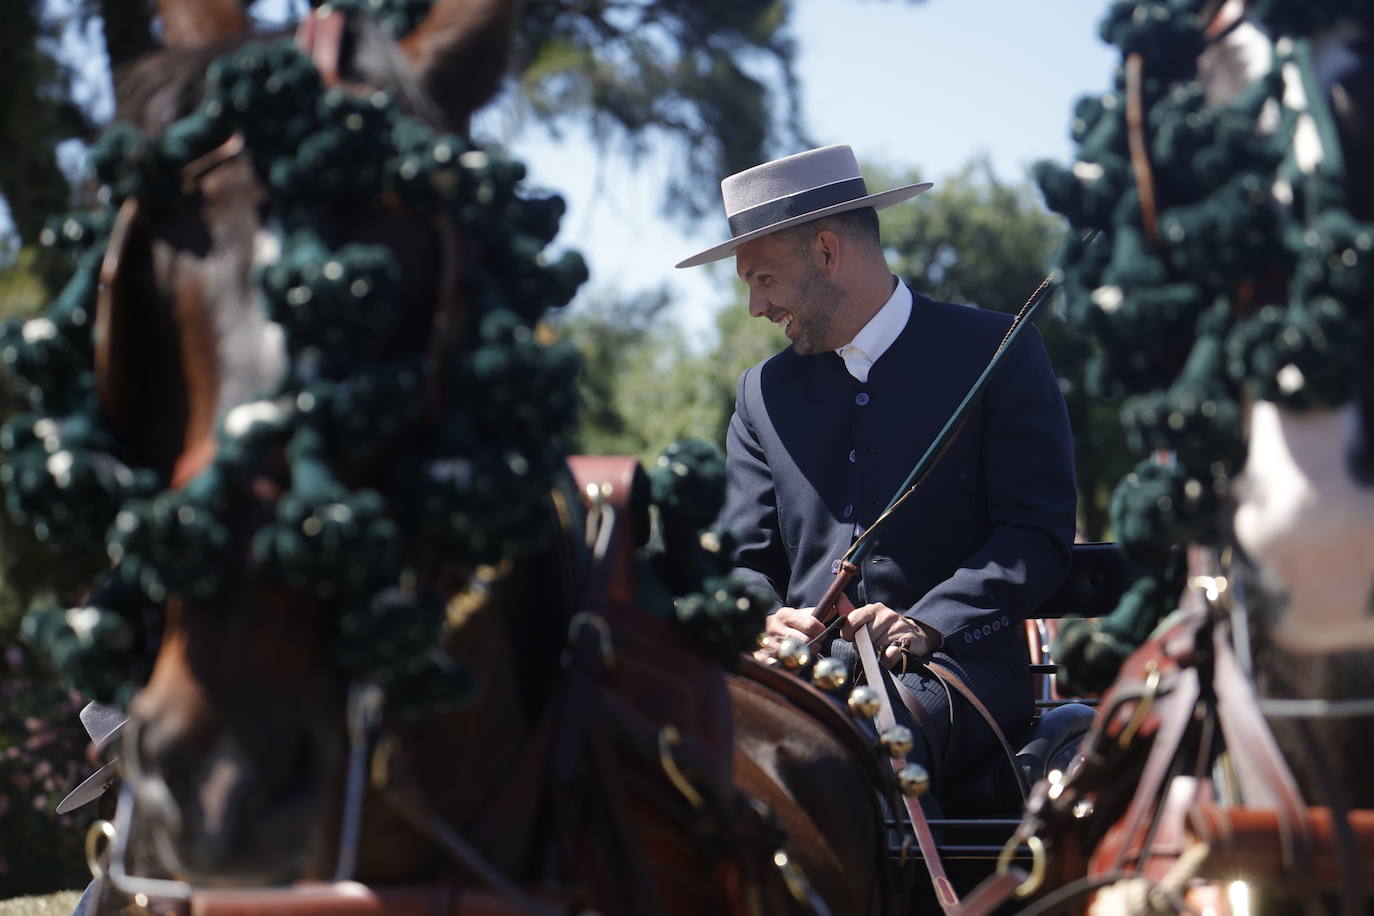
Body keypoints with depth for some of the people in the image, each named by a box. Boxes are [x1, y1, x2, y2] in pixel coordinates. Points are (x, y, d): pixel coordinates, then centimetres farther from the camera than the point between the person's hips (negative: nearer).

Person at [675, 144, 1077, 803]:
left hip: (957, 667, -3)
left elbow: (1040, 534, -2)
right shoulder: (766, 393, 22)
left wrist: (925, 626, -17)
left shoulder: (996, 355, 6)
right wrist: (766, 621, -6)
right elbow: (742, 562, 18)